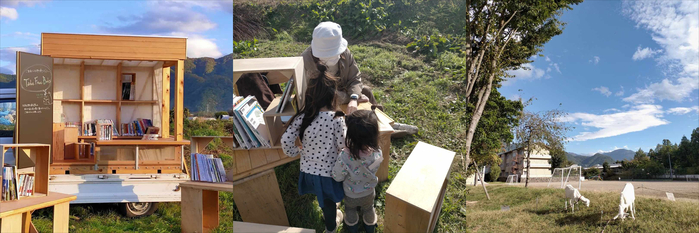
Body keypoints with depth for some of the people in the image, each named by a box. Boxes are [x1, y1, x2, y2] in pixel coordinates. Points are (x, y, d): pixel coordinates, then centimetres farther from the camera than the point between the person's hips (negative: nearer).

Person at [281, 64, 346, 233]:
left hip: (308, 170, 4)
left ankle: (329, 214, 61)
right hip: (329, 172, -3)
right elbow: (343, 147, -19)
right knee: (329, 201, 25)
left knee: (323, 198, 33)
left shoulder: (302, 116, -15)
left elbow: (286, 140, -14)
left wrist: (296, 152, 7)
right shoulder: (337, 119, -25)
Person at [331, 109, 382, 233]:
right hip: (369, 193, 2)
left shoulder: (344, 158, -43)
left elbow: (337, 177, -24)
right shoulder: (377, 153, -34)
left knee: (350, 210, 33)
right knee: (368, 209, 34)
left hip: (351, 195, -1)